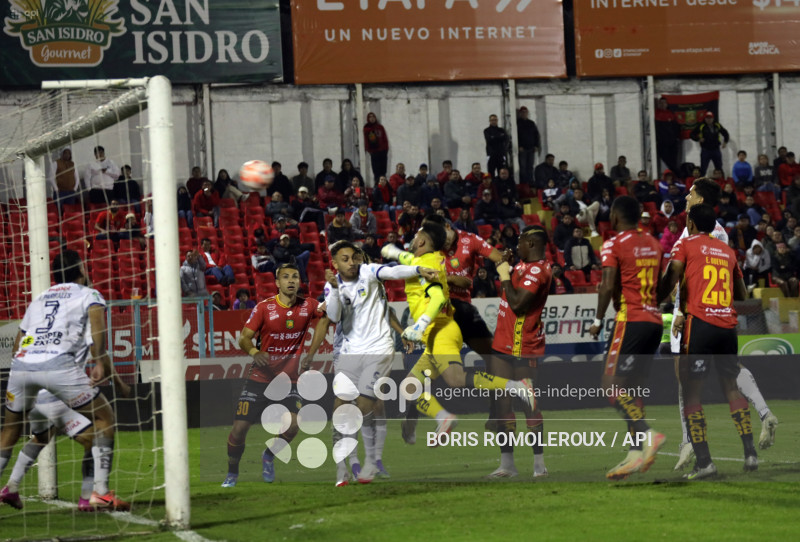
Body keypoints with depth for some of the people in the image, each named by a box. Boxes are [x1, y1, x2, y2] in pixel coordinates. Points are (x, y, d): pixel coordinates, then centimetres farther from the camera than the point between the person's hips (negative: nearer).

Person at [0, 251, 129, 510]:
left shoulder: (39, 299, 32)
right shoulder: (89, 294, 19)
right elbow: (96, 318, -5)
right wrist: (100, 362, -12)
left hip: (21, 363, 5)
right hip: (58, 363, -5)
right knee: (104, 416, 8)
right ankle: (100, 493, -2)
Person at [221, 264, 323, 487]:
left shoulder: (307, 306, 0)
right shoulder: (264, 307, -6)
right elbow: (244, 338, -7)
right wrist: (253, 351, -29)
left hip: (289, 379, 1)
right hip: (260, 377, -1)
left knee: (292, 425, -19)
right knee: (240, 427, -7)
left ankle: (269, 456, 13)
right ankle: (232, 474, 17)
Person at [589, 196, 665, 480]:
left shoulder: (613, 245, -7)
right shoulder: (652, 243, 16)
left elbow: (608, 285, -17)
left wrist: (598, 320, -7)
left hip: (630, 320, -8)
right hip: (654, 320, 8)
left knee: (612, 384, -7)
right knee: (632, 387, 9)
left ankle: (647, 434, -23)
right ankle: (636, 453, 4)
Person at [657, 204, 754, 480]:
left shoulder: (685, 244, 3)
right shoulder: (728, 251, 18)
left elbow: (671, 278, -11)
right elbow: (742, 295, 24)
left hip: (700, 323, -5)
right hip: (728, 325, 5)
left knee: (691, 391, 0)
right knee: (731, 385, 17)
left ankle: (703, 460, -9)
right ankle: (750, 452, 9)